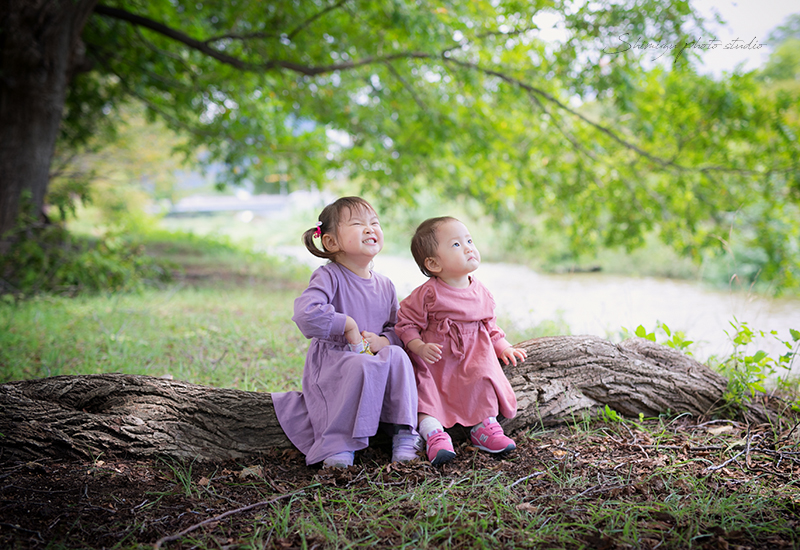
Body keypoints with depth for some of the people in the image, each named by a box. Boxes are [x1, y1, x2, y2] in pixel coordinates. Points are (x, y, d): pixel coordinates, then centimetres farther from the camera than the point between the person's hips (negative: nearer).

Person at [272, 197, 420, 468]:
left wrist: (383, 341, -8)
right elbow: (306, 314, -28)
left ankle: (403, 434, -17)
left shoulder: (385, 285, 9)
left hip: (374, 359, 5)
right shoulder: (329, 277, -10)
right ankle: (337, 445, -28)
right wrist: (348, 325, -21)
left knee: (397, 356, -25)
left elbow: (397, 329, 15)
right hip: (331, 362, -5)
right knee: (363, 366, -35)